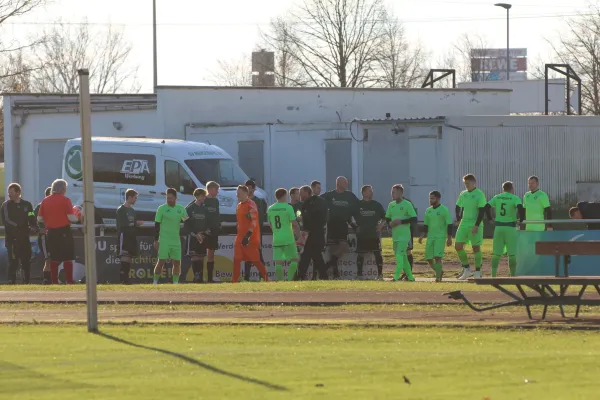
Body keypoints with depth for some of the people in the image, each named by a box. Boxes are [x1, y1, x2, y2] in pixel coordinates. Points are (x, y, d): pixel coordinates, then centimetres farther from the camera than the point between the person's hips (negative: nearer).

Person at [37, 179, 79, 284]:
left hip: (51, 232, 5)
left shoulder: (45, 201, 6)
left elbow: (39, 219, 7)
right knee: (67, 258, -1)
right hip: (64, 232, -5)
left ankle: (54, 282, 8)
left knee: (54, 259, 9)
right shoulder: (65, 200, -8)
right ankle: (69, 282, -5)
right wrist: (78, 218, 7)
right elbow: (71, 218, -13)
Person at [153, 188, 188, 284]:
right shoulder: (162, 209, -3)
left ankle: (175, 282, 12)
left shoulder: (181, 209, 8)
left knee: (177, 262, 3)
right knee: (161, 261, -9)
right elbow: (157, 225, -2)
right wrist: (156, 240, -6)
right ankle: (155, 282, -3)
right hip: (164, 240, -4)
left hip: (176, 240, 4)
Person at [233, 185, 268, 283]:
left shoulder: (251, 205, -12)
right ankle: (234, 281, 3)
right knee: (236, 260, 2)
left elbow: (254, 222, -19)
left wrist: (247, 236, -24)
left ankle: (266, 279, 4)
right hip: (240, 237, 8)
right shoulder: (239, 206, 16)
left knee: (256, 260, -4)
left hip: (251, 238, -8)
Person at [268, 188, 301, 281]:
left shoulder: (270, 209, 9)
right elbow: (294, 224, -8)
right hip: (288, 239, -4)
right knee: (294, 260, 3)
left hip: (276, 239, 4)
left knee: (278, 263, 4)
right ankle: (289, 280, -9)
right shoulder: (288, 207, -6)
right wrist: (299, 234, 7)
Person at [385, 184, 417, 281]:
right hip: (395, 235, 7)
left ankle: (396, 276, -23)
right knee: (403, 257, 12)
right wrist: (390, 223, -3)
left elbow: (414, 219, -9)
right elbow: (387, 218, 20)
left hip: (404, 235, -7)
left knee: (399, 255, -17)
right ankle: (410, 276, 22)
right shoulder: (391, 205, 12)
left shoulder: (407, 204, -7)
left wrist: (401, 221, -17)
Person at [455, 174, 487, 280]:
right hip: (464, 224, 6)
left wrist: (476, 225, -19)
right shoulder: (463, 194, 11)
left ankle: (478, 273, 6)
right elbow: (458, 207, 24)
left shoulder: (479, 195, -8)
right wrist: (458, 220, 12)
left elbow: (482, 211, -13)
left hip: (475, 226, -6)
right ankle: (466, 270, 11)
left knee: (476, 247, -2)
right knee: (458, 246, -1)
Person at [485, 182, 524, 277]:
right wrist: (521, 219, -6)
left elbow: (486, 207, 0)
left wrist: (490, 219, 9)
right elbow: (520, 207, -20)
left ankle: (493, 275, 3)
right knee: (512, 253, 2)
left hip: (498, 226, 3)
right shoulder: (515, 198, -3)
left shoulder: (497, 197, 9)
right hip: (510, 227, -3)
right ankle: (513, 275, 0)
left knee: (496, 253, 7)